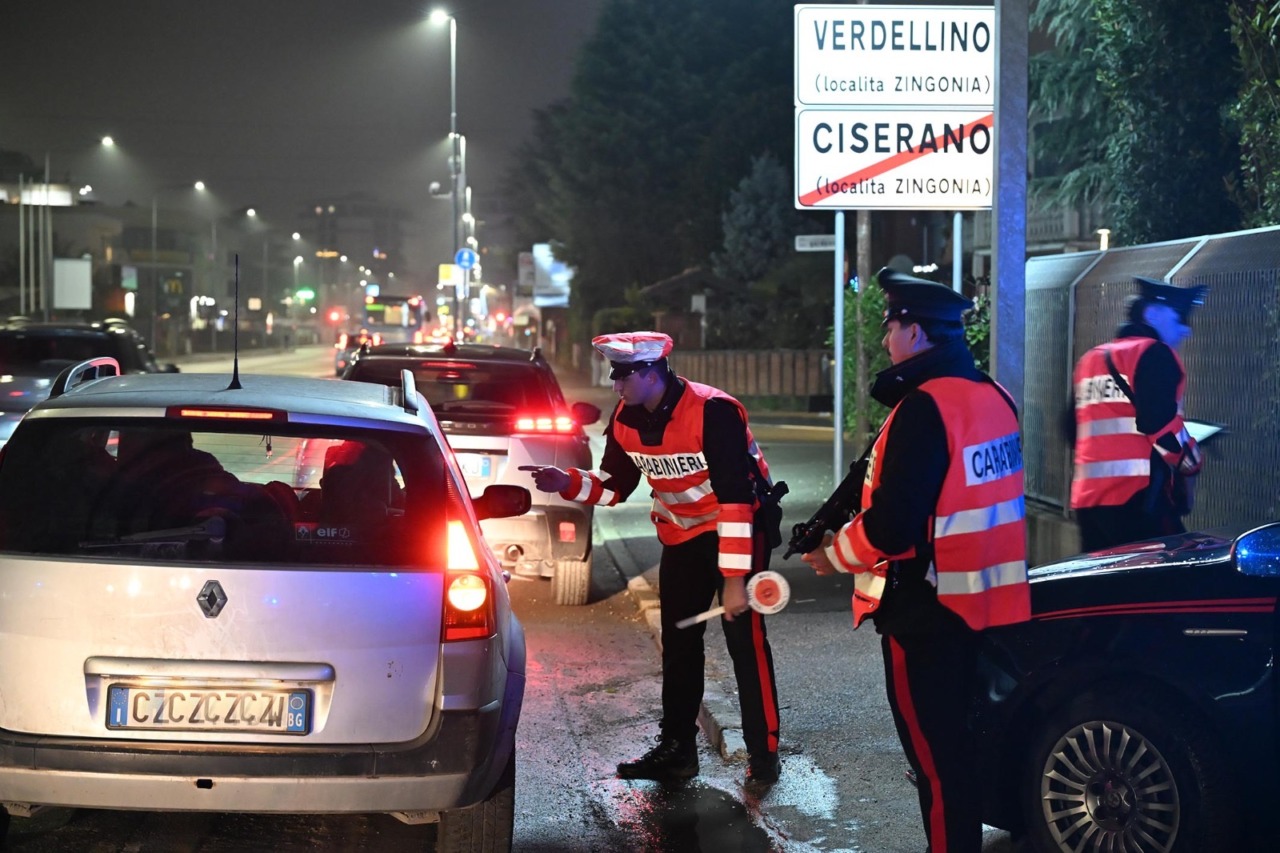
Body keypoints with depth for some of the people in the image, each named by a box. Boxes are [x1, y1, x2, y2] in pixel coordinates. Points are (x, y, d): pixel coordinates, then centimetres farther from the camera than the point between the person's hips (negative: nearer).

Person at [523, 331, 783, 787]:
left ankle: (763, 754, 1)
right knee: (678, 642, 11)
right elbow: (614, 486, 5)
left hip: (741, 528, -7)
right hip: (681, 535, 7)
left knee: (745, 638, -10)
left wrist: (734, 578, -32)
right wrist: (568, 483, -16)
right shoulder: (626, 420, -6)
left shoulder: (714, 411, -29)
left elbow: (735, 497, -31)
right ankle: (677, 749, 22)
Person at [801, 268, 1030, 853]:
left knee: (933, 750, 1)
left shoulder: (925, 406, -21)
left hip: (928, 607, -9)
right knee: (956, 741, 20)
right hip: (978, 600, 9)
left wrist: (835, 556, -8)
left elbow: (893, 523, -25)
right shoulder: (992, 395, 8)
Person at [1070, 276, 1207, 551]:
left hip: (1087, 496, 8)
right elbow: (1161, 422, -13)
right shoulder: (1153, 354, -4)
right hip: (1136, 497, -8)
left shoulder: (1090, 360, 21)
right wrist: (1190, 466, 2)